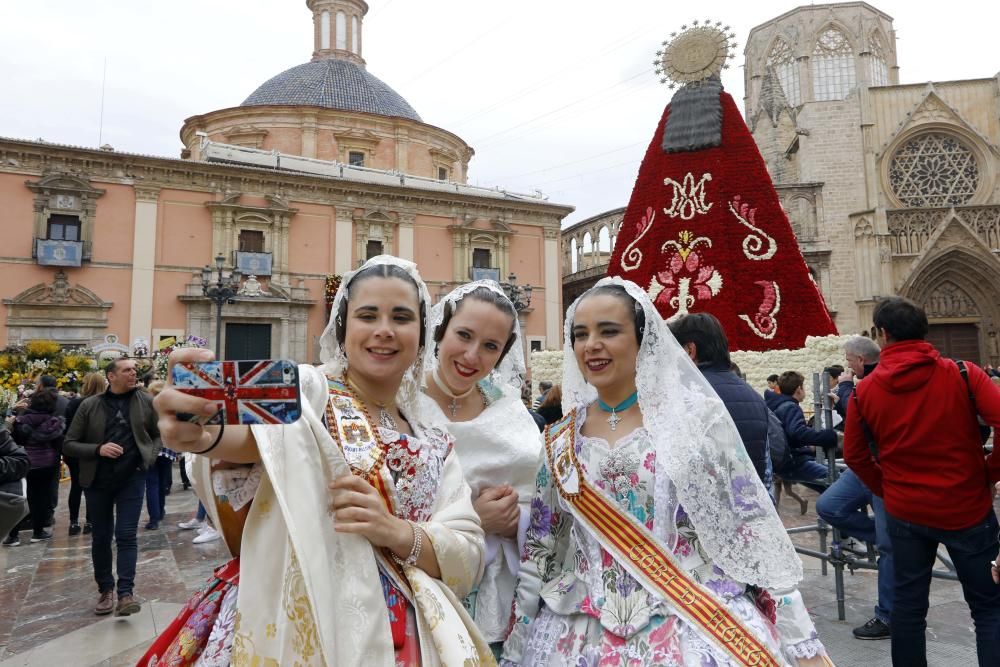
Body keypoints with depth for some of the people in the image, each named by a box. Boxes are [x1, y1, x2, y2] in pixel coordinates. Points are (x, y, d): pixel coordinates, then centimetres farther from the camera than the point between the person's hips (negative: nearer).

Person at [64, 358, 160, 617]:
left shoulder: (146, 401, 0)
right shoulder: (89, 405, -3)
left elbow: (157, 434, 13)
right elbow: (70, 443, 0)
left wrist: (149, 457, -3)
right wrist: (98, 449, -16)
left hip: (132, 477, -1)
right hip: (98, 479, 1)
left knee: (127, 535, -4)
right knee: (101, 537, 12)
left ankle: (125, 593, -1)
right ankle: (105, 590, 27)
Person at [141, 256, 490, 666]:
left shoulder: (435, 447, 6)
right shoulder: (310, 388, -7)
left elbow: (469, 559, -1)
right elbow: (261, 432, -29)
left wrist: (397, 532, -19)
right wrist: (204, 434, -51)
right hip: (291, 627, -3)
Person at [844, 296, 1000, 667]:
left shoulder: (864, 391, -5)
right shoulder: (962, 374, -10)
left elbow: (855, 456, 1)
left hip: (905, 512, 1)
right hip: (967, 508, -1)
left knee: (907, 604, 14)